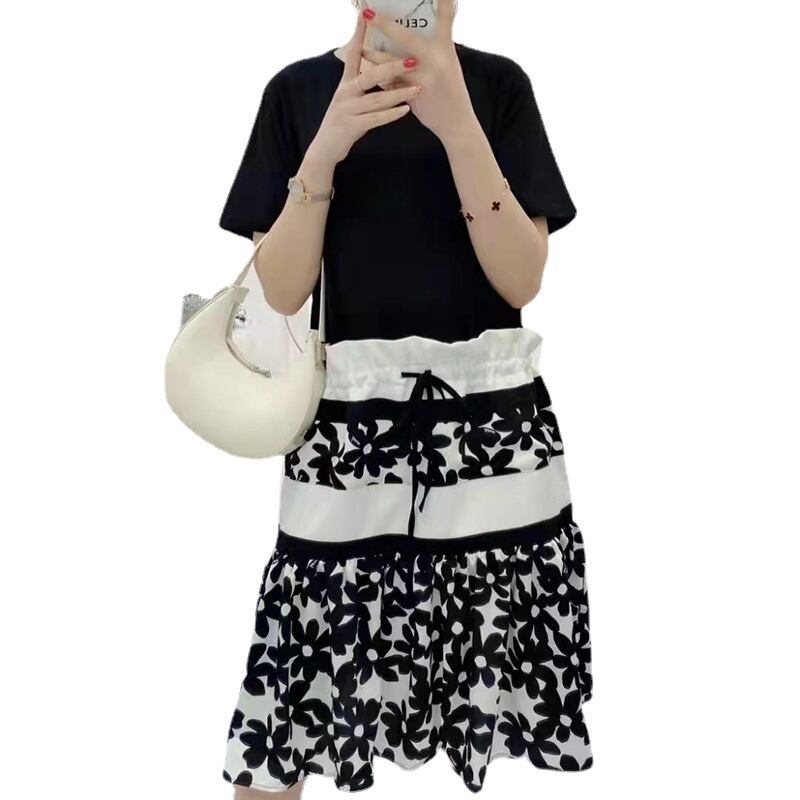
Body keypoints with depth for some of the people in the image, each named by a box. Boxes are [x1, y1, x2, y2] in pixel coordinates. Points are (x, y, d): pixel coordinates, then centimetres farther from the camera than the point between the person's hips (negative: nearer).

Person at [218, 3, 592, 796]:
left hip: (494, 423, 1)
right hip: (348, 431, 0)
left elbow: (523, 279, -5)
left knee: (508, 678, 4)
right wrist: (326, 151, -14)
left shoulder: (498, 84, 5)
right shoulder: (299, 91, 5)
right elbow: (281, 291, -1)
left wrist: (455, 124, -15)